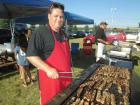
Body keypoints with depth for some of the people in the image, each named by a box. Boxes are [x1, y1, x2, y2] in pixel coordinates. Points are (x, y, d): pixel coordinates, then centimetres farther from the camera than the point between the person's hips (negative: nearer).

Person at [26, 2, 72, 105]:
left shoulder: (63, 34, 11)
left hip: (66, 76, 7)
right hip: (51, 77, -7)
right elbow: (31, 55, -19)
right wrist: (48, 69, -28)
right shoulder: (40, 32, -14)